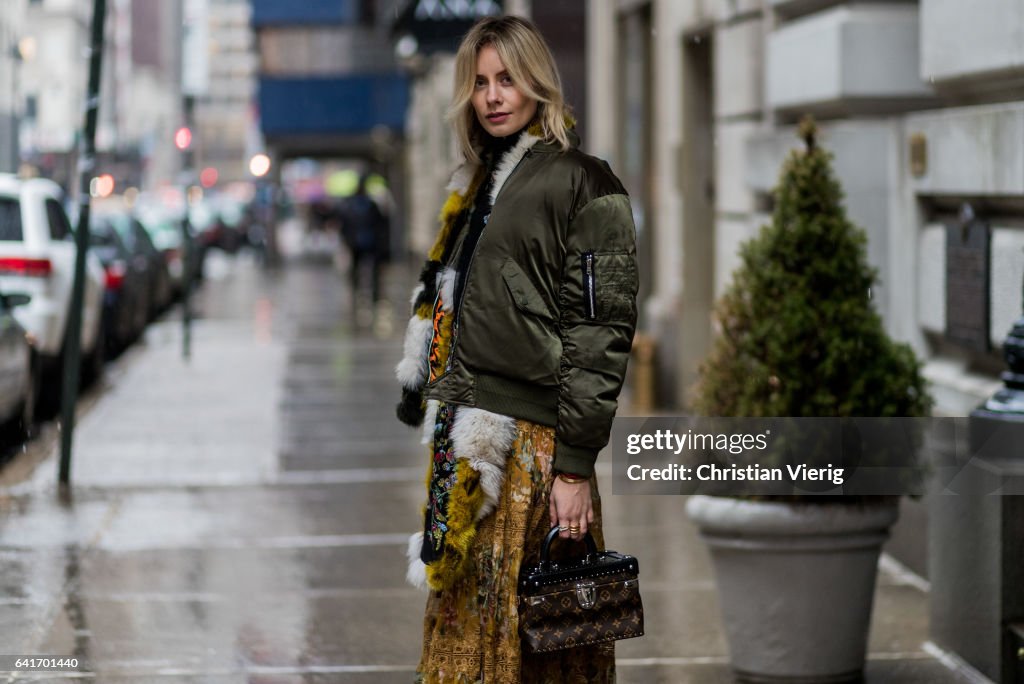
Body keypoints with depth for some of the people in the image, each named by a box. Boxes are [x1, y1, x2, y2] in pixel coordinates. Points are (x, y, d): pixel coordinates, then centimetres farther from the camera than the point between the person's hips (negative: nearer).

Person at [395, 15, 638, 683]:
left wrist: (574, 468, -17)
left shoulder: (583, 185, -6)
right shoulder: (478, 184, 19)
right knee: (462, 627, 8)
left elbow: (602, 332, -12)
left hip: (529, 444, -8)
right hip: (467, 442, 8)